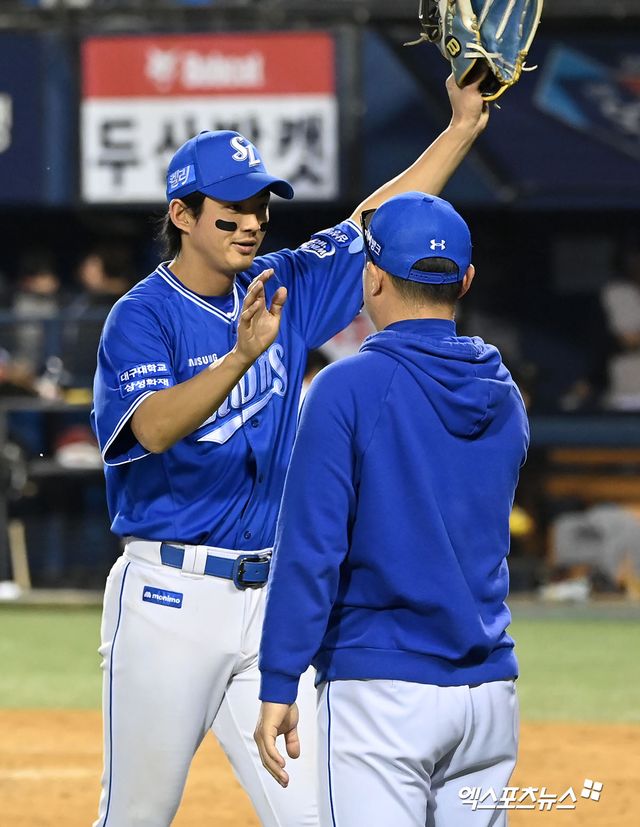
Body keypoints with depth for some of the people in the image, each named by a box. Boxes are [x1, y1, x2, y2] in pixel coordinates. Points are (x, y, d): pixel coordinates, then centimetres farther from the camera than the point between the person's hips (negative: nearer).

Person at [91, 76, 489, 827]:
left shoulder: (280, 291, 10)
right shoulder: (141, 316, -9)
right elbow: (153, 427, -26)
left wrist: (463, 127, 12)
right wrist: (241, 356, -41)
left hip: (267, 598, 5)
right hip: (169, 596, -5)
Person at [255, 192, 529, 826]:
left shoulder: (349, 387, -8)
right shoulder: (506, 399, 10)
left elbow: (310, 548, -13)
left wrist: (277, 686, -11)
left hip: (381, 692, -6)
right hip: (490, 693, 6)